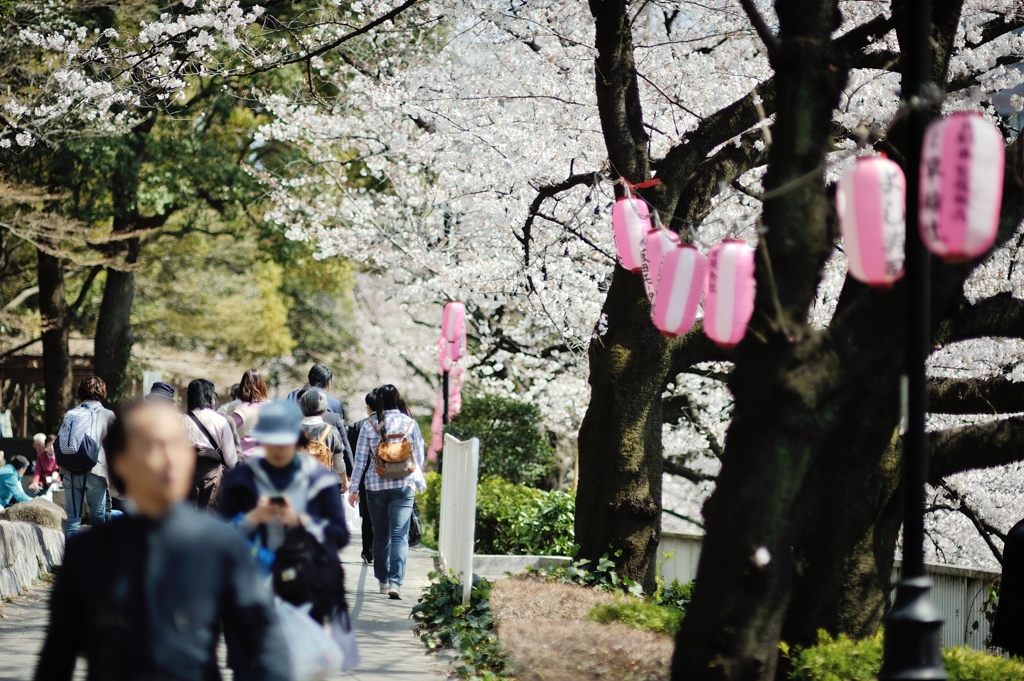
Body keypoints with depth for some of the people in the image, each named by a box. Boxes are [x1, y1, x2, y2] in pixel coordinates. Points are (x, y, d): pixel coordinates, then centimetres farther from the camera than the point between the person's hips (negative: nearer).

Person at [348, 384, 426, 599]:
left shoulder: (369, 425, -2)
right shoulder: (410, 424, -1)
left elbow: (360, 459, 0)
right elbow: (418, 457, 7)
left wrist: (354, 488, 5)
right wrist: (419, 481, 23)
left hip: (375, 486, 1)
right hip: (403, 486, -1)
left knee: (380, 534, 14)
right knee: (400, 535, -5)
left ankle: (383, 580, 22)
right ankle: (395, 581, -18)